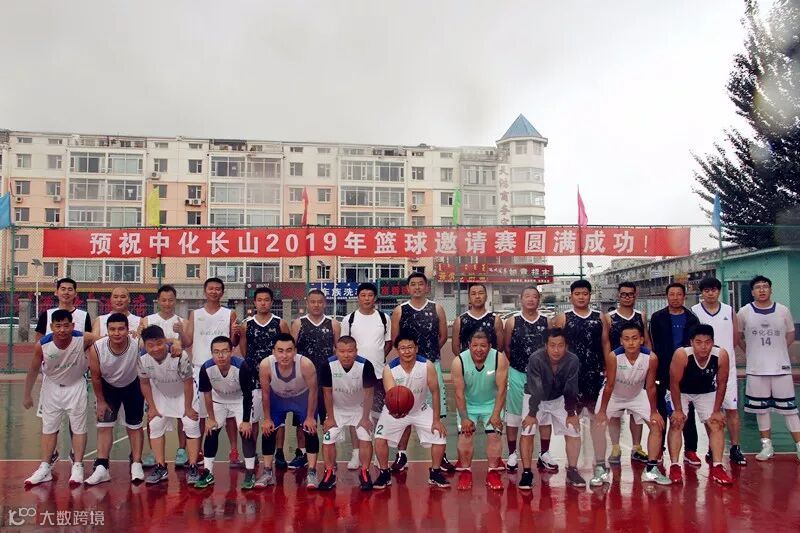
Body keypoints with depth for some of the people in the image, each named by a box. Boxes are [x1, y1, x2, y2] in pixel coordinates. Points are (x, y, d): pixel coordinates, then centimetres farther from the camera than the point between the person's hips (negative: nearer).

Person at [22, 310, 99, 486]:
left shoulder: (83, 339, -27)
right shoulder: (42, 344, -22)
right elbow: (33, 370, -6)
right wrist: (27, 395, 4)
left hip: (76, 385, -1)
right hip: (52, 386, 1)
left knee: (78, 427, 2)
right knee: (48, 428, 9)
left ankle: (77, 467, 11)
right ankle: (45, 469, 18)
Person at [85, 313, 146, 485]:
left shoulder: (138, 345, -35)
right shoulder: (96, 348, -28)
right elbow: (96, 377, -12)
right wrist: (100, 401, -4)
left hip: (133, 386, -1)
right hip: (108, 387, 1)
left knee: (134, 426, 7)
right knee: (104, 425, -3)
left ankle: (136, 465, 17)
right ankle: (101, 468, 4)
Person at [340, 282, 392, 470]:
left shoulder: (384, 318, 3)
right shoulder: (349, 319, 1)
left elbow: (388, 342, 10)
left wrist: (378, 358, -1)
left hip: (379, 373, 1)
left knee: (379, 414, 7)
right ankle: (356, 454, 13)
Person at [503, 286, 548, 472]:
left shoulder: (547, 322, 1)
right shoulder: (512, 322, -4)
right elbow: (506, 348, 1)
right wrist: (516, 364, -1)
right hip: (517, 374, -2)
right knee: (513, 413, 4)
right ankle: (512, 454, 16)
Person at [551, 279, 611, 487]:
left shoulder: (600, 318, 7)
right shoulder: (563, 319, 2)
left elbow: (606, 344, 7)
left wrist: (608, 369, 0)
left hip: (595, 373, 1)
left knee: (597, 417, 1)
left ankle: (600, 465, 4)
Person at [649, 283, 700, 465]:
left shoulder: (691, 319, 5)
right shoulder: (658, 318, 1)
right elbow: (653, 345, -2)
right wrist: (655, 370, -8)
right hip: (663, 371, -1)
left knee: (688, 411, 5)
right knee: (661, 411, 6)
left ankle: (690, 450, 12)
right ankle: (658, 449, 14)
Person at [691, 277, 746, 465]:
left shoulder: (729, 311, 5)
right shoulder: (693, 312, -2)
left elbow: (736, 337, 14)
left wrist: (724, 351, 12)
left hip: (727, 365, 2)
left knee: (732, 408, 1)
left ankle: (735, 448, 9)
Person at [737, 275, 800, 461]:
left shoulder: (783, 310, 0)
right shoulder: (744, 312, -2)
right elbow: (738, 336, 11)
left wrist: (776, 351, 7)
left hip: (781, 367, 0)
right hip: (756, 369, 0)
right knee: (761, 408, 7)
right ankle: (767, 446, 17)